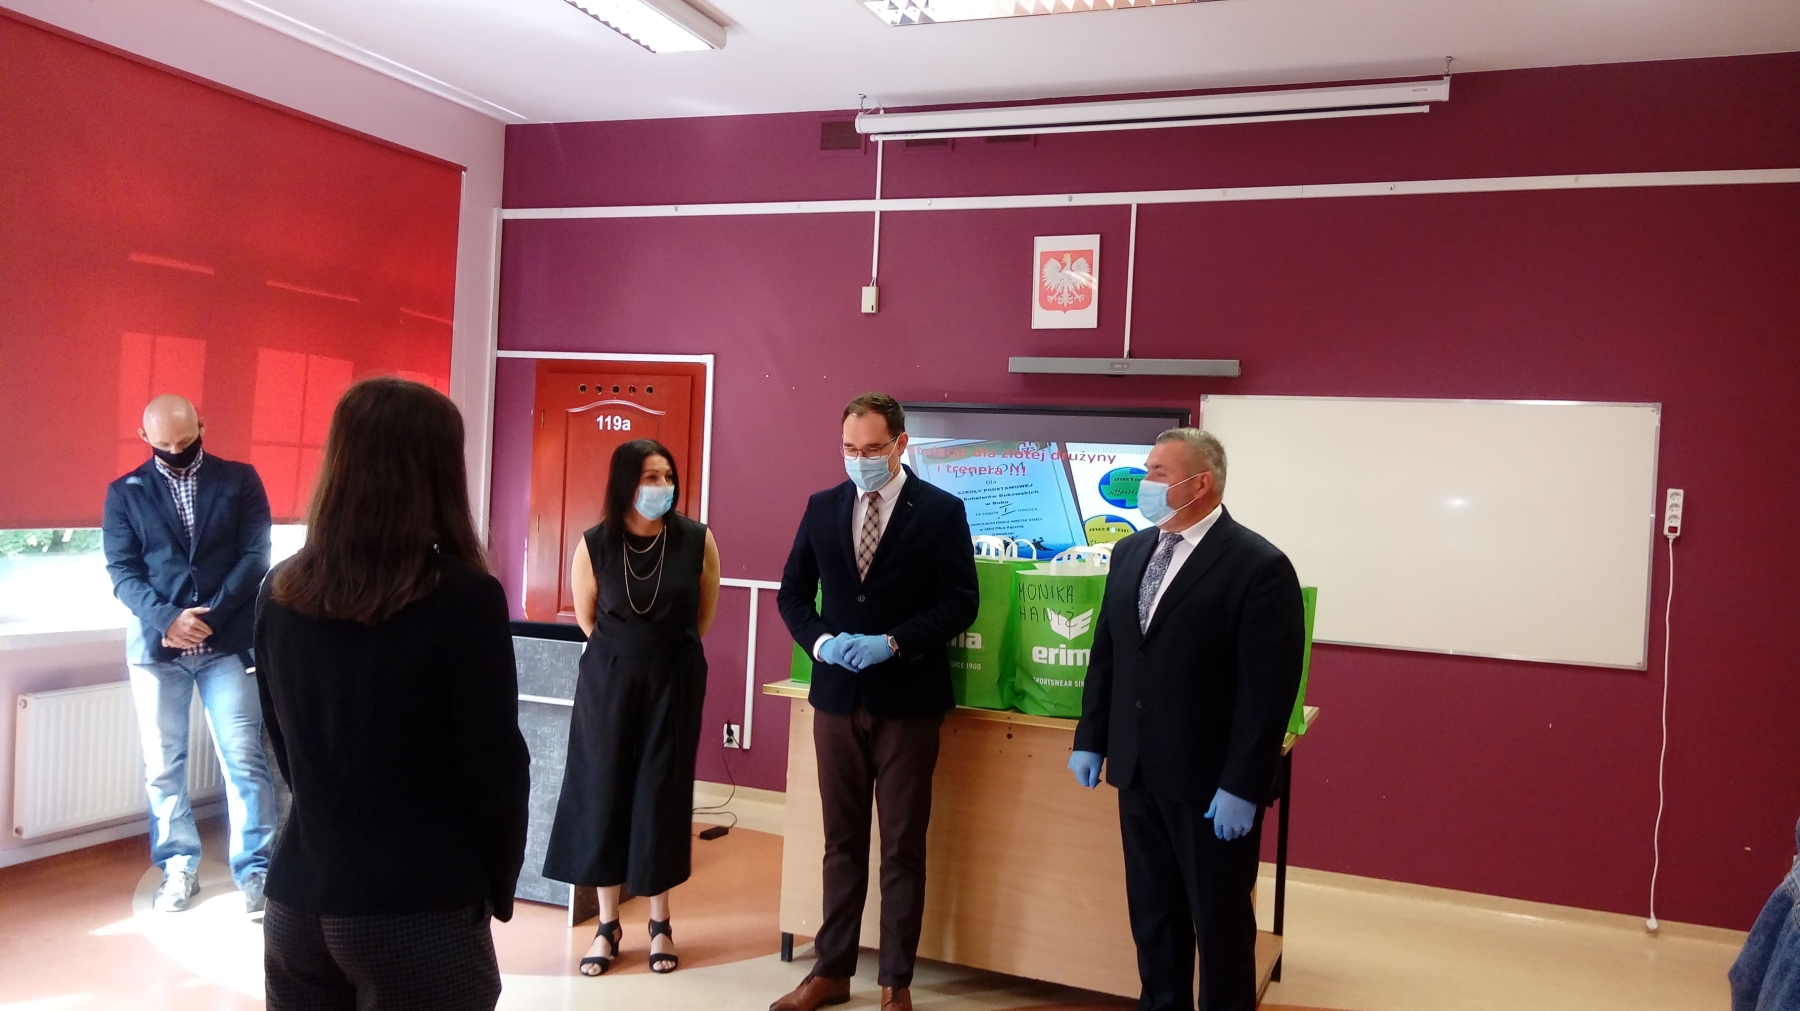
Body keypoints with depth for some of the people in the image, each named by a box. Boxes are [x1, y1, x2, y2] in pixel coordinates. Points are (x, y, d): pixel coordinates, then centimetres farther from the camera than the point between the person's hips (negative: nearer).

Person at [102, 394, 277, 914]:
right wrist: (168, 618, -17)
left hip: (227, 640, -1)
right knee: (162, 764, 8)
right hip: (156, 642, 2)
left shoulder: (239, 480, 4)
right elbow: (122, 571, -1)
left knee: (244, 758, -4)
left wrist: (209, 616, -13)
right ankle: (178, 867, 22)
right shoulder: (125, 493, 7)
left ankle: (255, 870, 4)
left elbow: (254, 556, -3)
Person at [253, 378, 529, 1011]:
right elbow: (495, 769, -11)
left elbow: (287, 751, 11)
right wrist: (497, 889, 4)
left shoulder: (281, 592, 0)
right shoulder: (462, 598, -17)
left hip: (299, 899, 5)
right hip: (420, 914, -5)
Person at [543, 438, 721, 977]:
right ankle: (608, 926, 20)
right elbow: (586, 618, 6)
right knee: (603, 793, 5)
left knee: (662, 794, 6)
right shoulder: (594, 545, -11)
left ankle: (660, 924, 22)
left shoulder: (697, 540, -11)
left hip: (675, 681, 0)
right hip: (608, 680, 1)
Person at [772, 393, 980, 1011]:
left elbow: (961, 601, -8)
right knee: (842, 843, 13)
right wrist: (820, 641, -9)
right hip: (837, 696, 3)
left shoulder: (941, 511, -4)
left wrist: (892, 644, -18)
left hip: (906, 699, -3)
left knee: (902, 848, 6)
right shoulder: (822, 507, 6)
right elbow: (793, 591, 10)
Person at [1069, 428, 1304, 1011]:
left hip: (1211, 782, -6)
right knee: (1151, 910, 18)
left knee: (1220, 919, 10)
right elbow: (1106, 652, 12)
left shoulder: (1260, 565, -14)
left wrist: (1242, 786, -18)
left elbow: (1268, 689, -17)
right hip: (1137, 770, 6)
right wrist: (1090, 740, 10)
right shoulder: (1130, 552, 7)